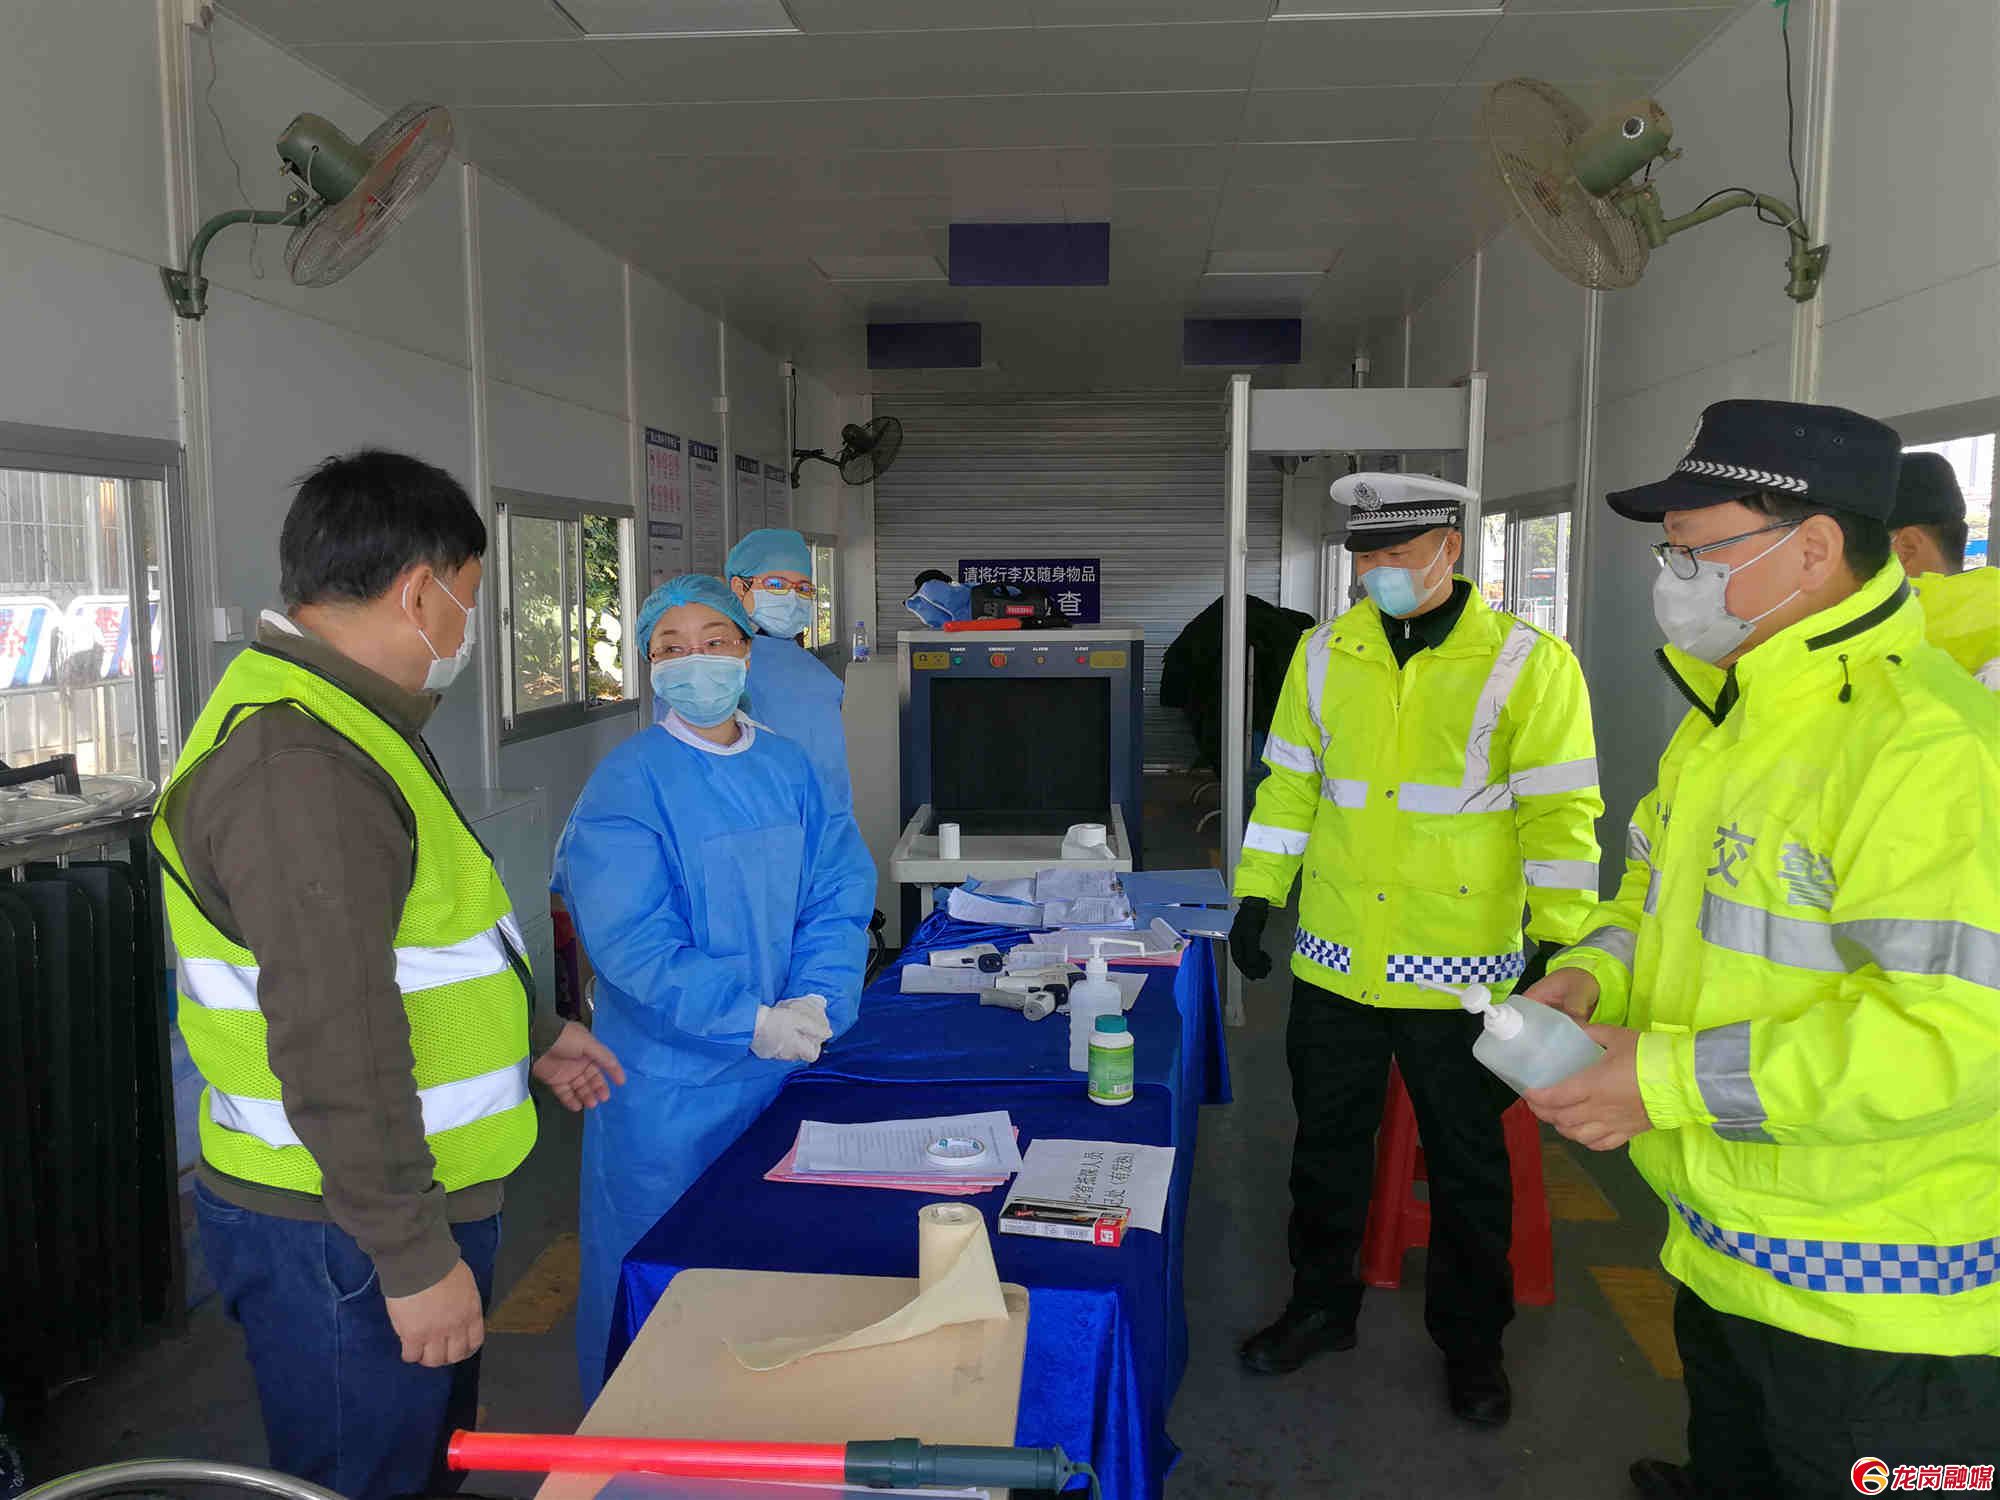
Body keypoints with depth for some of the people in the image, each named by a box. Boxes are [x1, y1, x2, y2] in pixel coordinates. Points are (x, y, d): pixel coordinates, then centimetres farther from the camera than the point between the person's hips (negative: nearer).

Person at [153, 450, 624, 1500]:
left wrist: (533, 1035, 29)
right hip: (341, 1236, -10)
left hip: (407, 1199, 10)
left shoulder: (330, 724, 12)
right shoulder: (296, 766, -25)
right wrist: (415, 1258, -22)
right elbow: (334, 1050, -27)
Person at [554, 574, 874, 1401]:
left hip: (780, 1062, 5)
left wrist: (814, 1000, -14)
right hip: (670, 1077, -5)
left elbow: (839, 890, 2)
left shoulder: (787, 765, 4)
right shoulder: (627, 781, -13)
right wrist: (750, 1021, -22)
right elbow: (628, 938, -19)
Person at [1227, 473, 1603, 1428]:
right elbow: (1289, 784, 10)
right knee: (1327, 1143, 17)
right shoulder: (1326, 654, 5)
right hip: (1334, 960, 4)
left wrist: (1559, 942, -13)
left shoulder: (1528, 663, -7)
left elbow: (1559, 813, -9)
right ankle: (1321, 1305, 37)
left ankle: (1470, 1341, 33)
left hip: (1460, 973, -3)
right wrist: (1258, 895, 8)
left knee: (1468, 1166, 13)